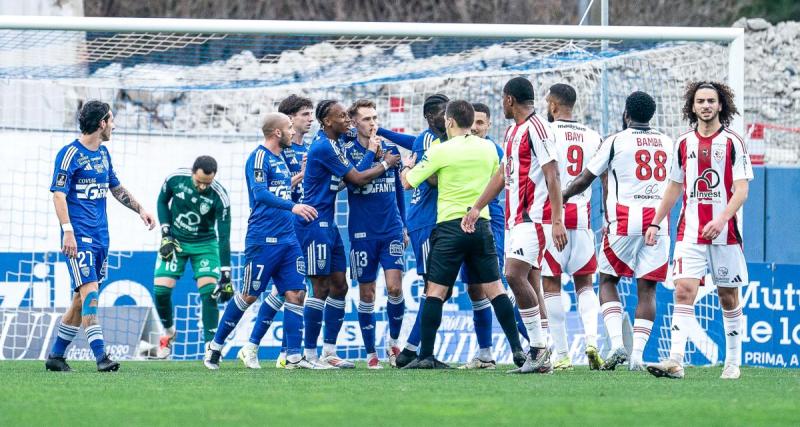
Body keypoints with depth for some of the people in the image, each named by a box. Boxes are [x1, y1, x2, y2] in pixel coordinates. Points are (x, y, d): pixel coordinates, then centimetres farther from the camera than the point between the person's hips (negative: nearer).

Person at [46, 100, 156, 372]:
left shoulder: (103, 154, 15)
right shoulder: (70, 154, -9)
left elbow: (116, 188, 28)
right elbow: (58, 195, -14)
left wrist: (140, 210, 21)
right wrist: (68, 231, -23)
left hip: (100, 236, 8)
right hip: (79, 235, -8)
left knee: (82, 299, 8)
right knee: (90, 291, -16)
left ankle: (56, 355, 17)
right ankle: (100, 356, -22)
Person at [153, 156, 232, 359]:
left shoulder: (219, 196, -25)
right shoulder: (176, 178, -19)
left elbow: (224, 237, -23)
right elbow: (162, 201, 2)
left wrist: (226, 277, -25)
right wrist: (166, 235, -6)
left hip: (205, 244, -2)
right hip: (175, 241, 2)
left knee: (209, 292, -17)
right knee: (161, 289, -11)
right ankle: (169, 331, 18)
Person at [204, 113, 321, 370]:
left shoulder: (280, 159, 18)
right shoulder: (259, 157, -10)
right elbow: (260, 193, -24)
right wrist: (292, 207, -35)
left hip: (287, 240, 8)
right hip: (263, 240, -8)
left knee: (295, 294, -1)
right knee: (249, 296, -1)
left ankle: (293, 356, -1)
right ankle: (215, 346, 13)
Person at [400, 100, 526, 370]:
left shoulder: (440, 151, -7)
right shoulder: (488, 148, 6)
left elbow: (408, 182, 1)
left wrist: (407, 167, 22)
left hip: (450, 225, -4)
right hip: (481, 224, 4)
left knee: (436, 291, 1)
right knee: (495, 289, 5)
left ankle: (425, 355, -2)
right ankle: (518, 349, 0)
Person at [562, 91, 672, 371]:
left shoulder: (616, 141, 0)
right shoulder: (667, 143, 12)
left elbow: (583, 181, 4)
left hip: (624, 220, -3)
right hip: (658, 221, 3)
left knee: (607, 281, 8)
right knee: (647, 289, 3)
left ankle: (616, 343, -9)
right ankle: (638, 353, -4)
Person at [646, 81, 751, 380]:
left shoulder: (733, 143, 0)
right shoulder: (684, 143, 10)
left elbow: (742, 189, -7)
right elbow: (674, 187, 19)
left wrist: (722, 219, -21)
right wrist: (655, 223, 14)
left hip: (725, 233, -2)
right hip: (689, 232, 2)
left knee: (728, 297, 6)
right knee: (684, 291, -12)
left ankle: (733, 362, 17)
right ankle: (675, 361, -20)